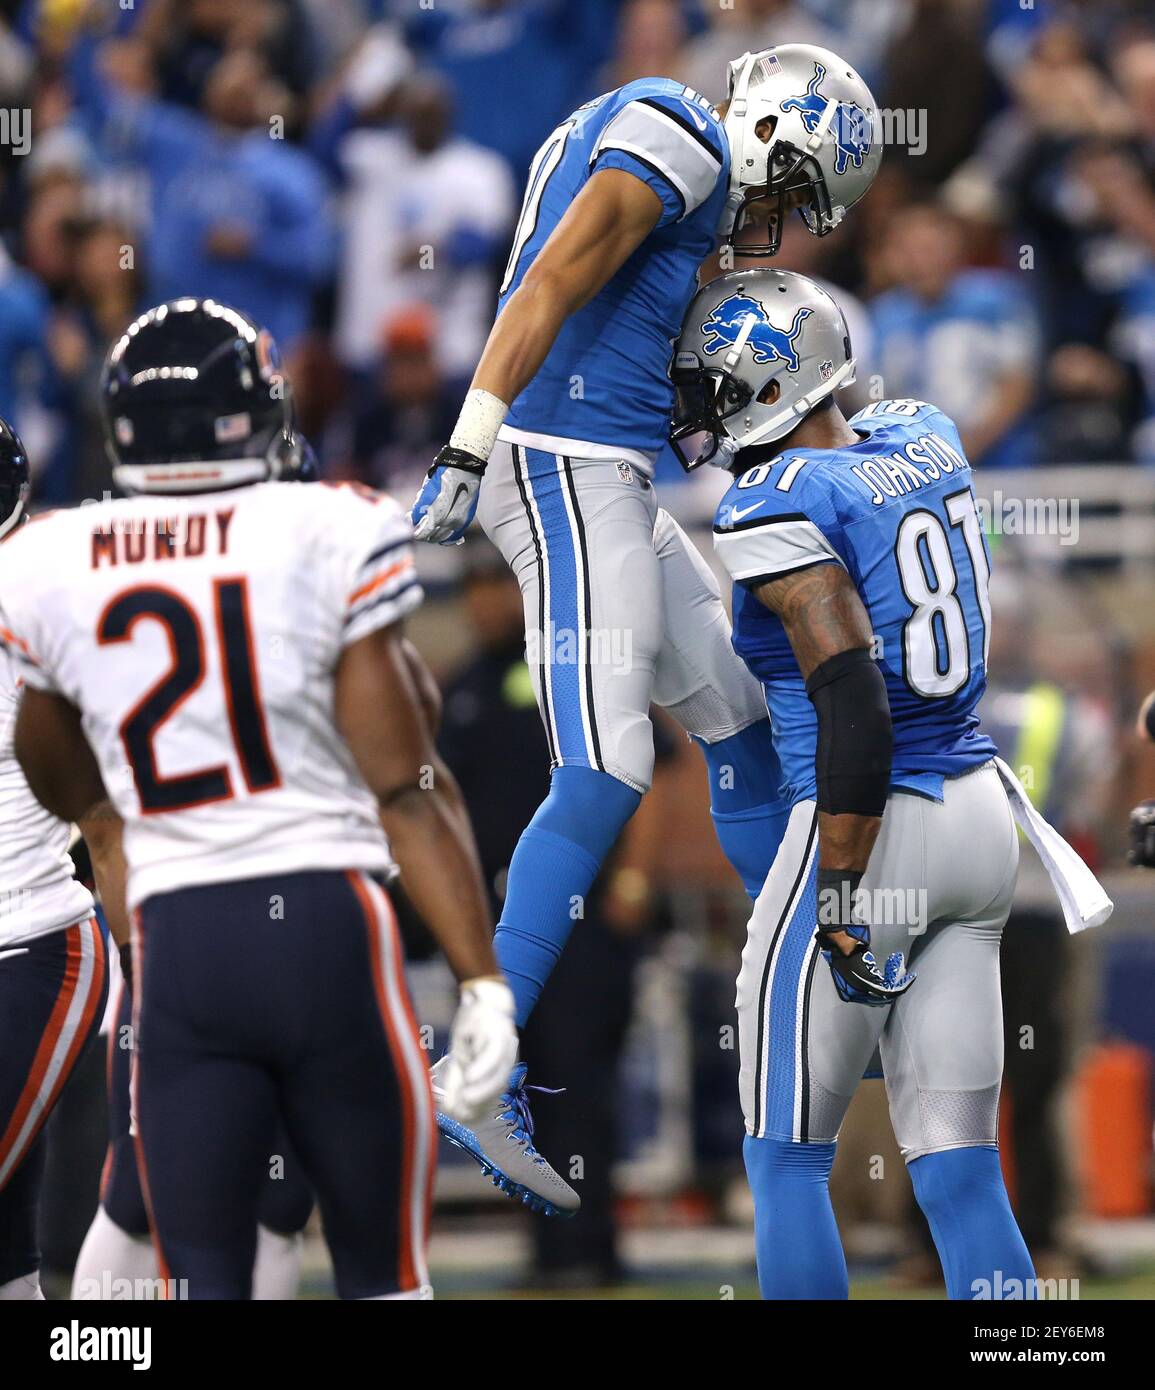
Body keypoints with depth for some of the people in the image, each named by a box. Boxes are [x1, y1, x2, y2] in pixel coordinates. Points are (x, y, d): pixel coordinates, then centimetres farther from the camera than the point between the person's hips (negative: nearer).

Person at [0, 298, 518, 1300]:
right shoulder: (330, 537, -5)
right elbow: (406, 789, -7)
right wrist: (482, 977, -6)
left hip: (177, 943, 2)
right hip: (328, 925, -2)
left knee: (200, 1285, 5)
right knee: (383, 1271, 11)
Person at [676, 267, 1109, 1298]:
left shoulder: (779, 507, -15)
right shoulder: (926, 438, 8)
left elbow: (854, 702, -23)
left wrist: (838, 898, -20)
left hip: (873, 828, -8)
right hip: (982, 818, 8)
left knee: (787, 1161, 5)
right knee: (958, 1167, 7)